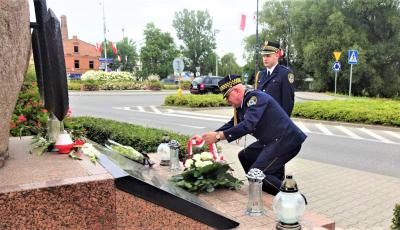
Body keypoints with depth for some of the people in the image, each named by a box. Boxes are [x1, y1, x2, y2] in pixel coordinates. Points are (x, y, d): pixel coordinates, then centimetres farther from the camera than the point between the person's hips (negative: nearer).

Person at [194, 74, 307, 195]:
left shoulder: (256, 97, -17)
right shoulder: (242, 105, 11)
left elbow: (248, 125, -30)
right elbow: (230, 125, 18)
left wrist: (218, 136, -27)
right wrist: (205, 138, 11)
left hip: (286, 141, -10)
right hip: (271, 141, 10)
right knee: (245, 156, 15)